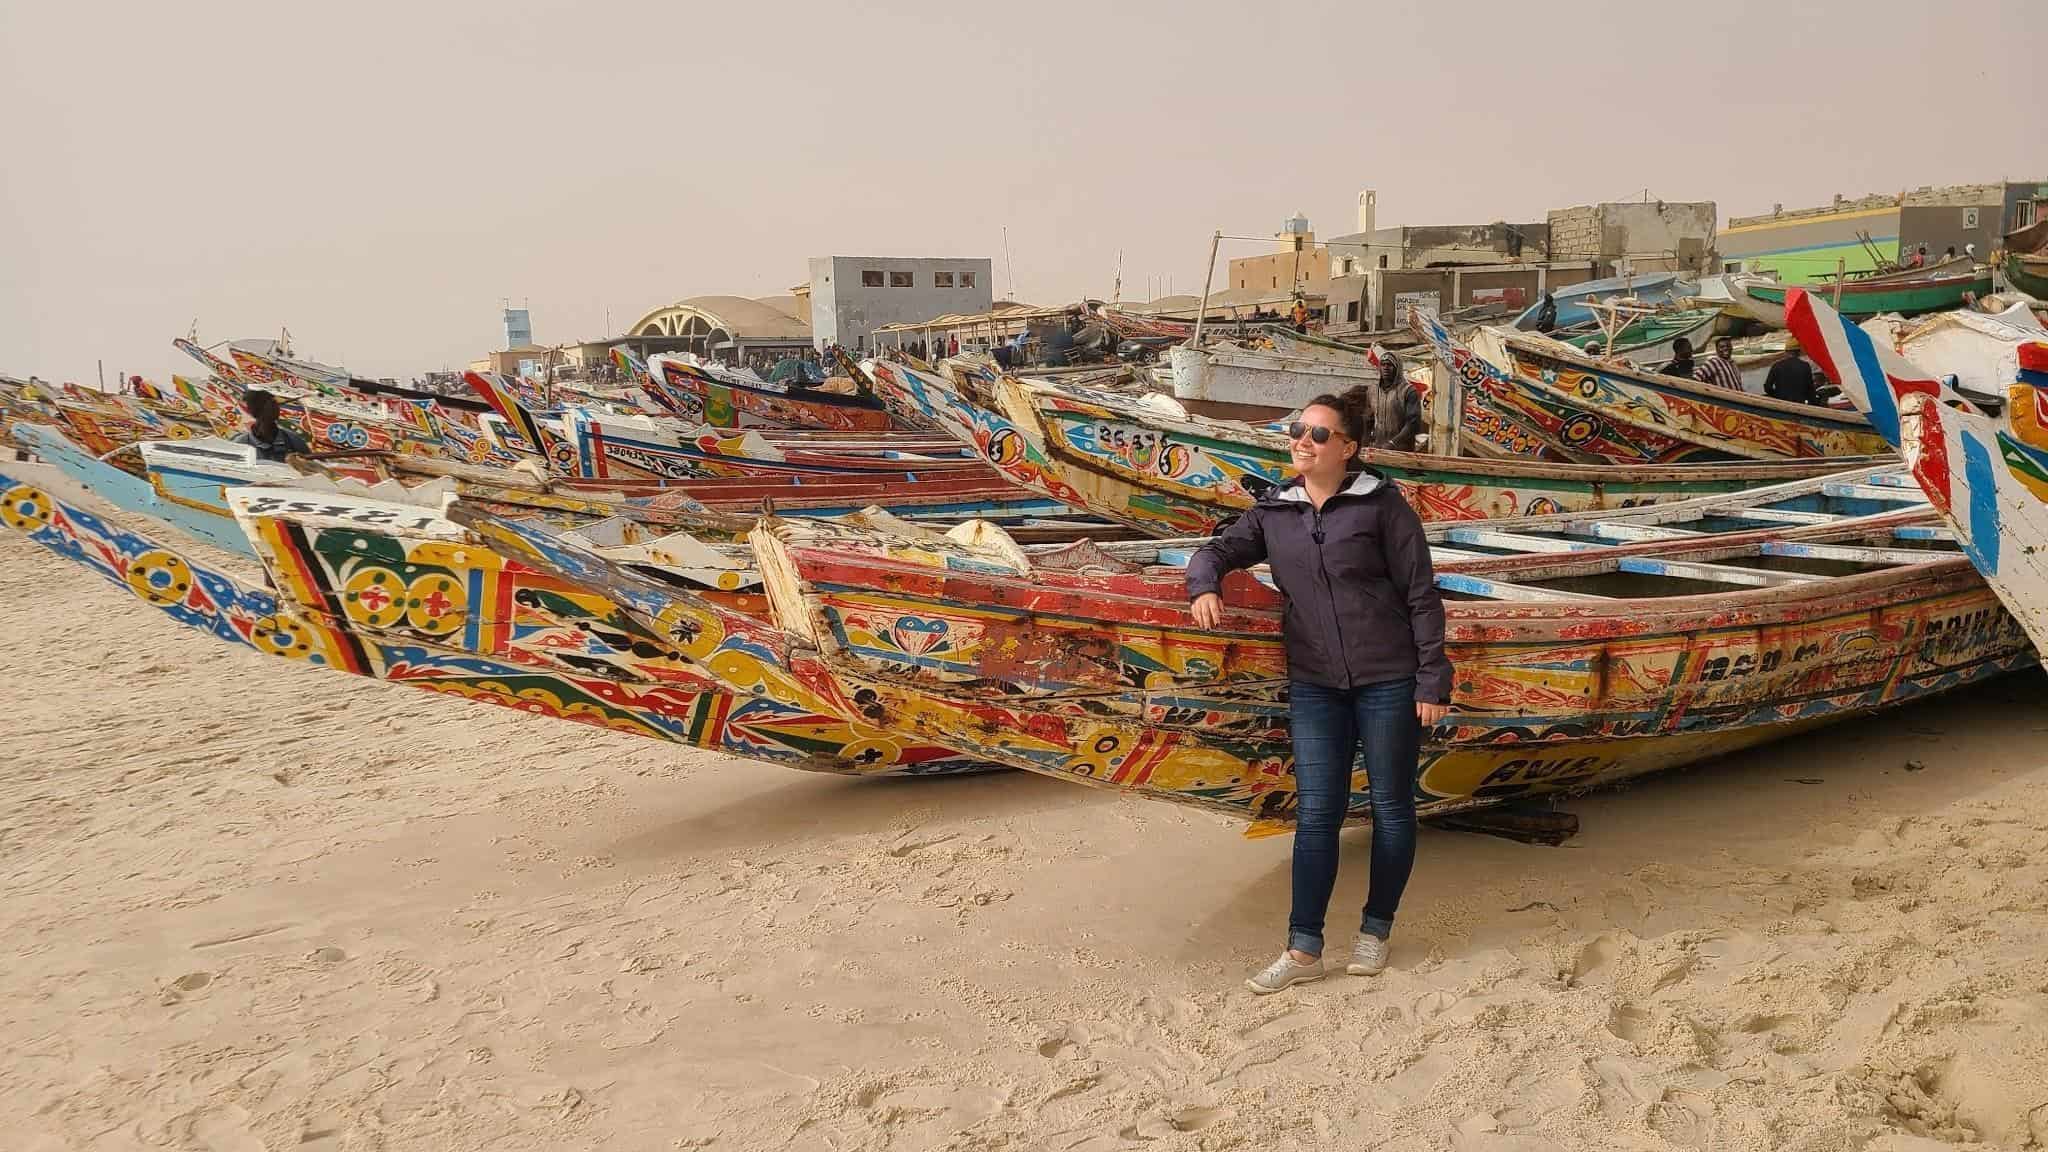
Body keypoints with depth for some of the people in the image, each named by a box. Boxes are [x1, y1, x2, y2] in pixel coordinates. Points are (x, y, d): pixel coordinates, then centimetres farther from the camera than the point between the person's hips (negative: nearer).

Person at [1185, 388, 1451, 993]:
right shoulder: (1274, 511, 6)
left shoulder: (1381, 504, -6)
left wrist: (1432, 680, -7)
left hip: (1388, 680, -3)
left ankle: (1375, 930, 26)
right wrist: (1205, 584, -12)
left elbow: (1421, 595, -5)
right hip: (1314, 684, 3)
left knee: (1391, 807, 9)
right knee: (1316, 813, 2)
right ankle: (1303, 949, 7)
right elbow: (1219, 549, 13)